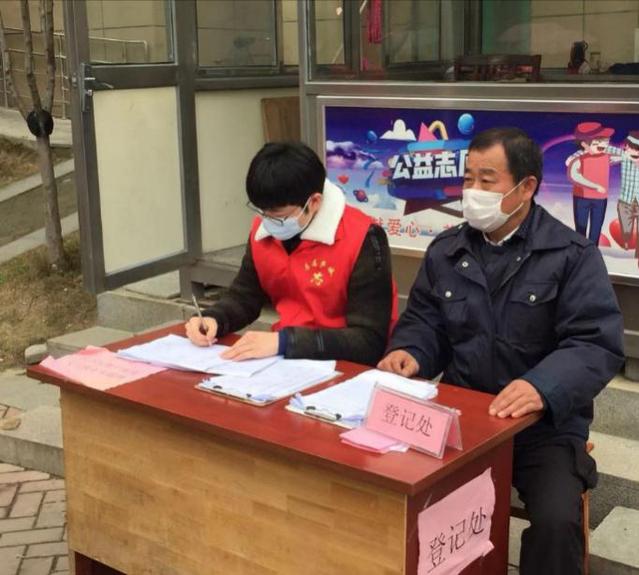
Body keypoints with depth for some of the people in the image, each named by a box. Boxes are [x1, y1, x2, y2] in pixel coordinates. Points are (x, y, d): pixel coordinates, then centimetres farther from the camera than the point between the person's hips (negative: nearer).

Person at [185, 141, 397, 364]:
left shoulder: (361, 239, -18)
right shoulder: (261, 229, 0)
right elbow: (244, 296, 14)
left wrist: (284, 342, -27)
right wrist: (213, 320, -6)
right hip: (285, 358, 5)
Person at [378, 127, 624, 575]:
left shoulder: (574, 255, -6)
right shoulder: (445, 250, 9)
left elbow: (597, 343, -14)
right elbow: (424, 321, 14)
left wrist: (544, 387, -33)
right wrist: (410, 353, -11)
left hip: (545, 424, -3)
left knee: (556, 520, -27)